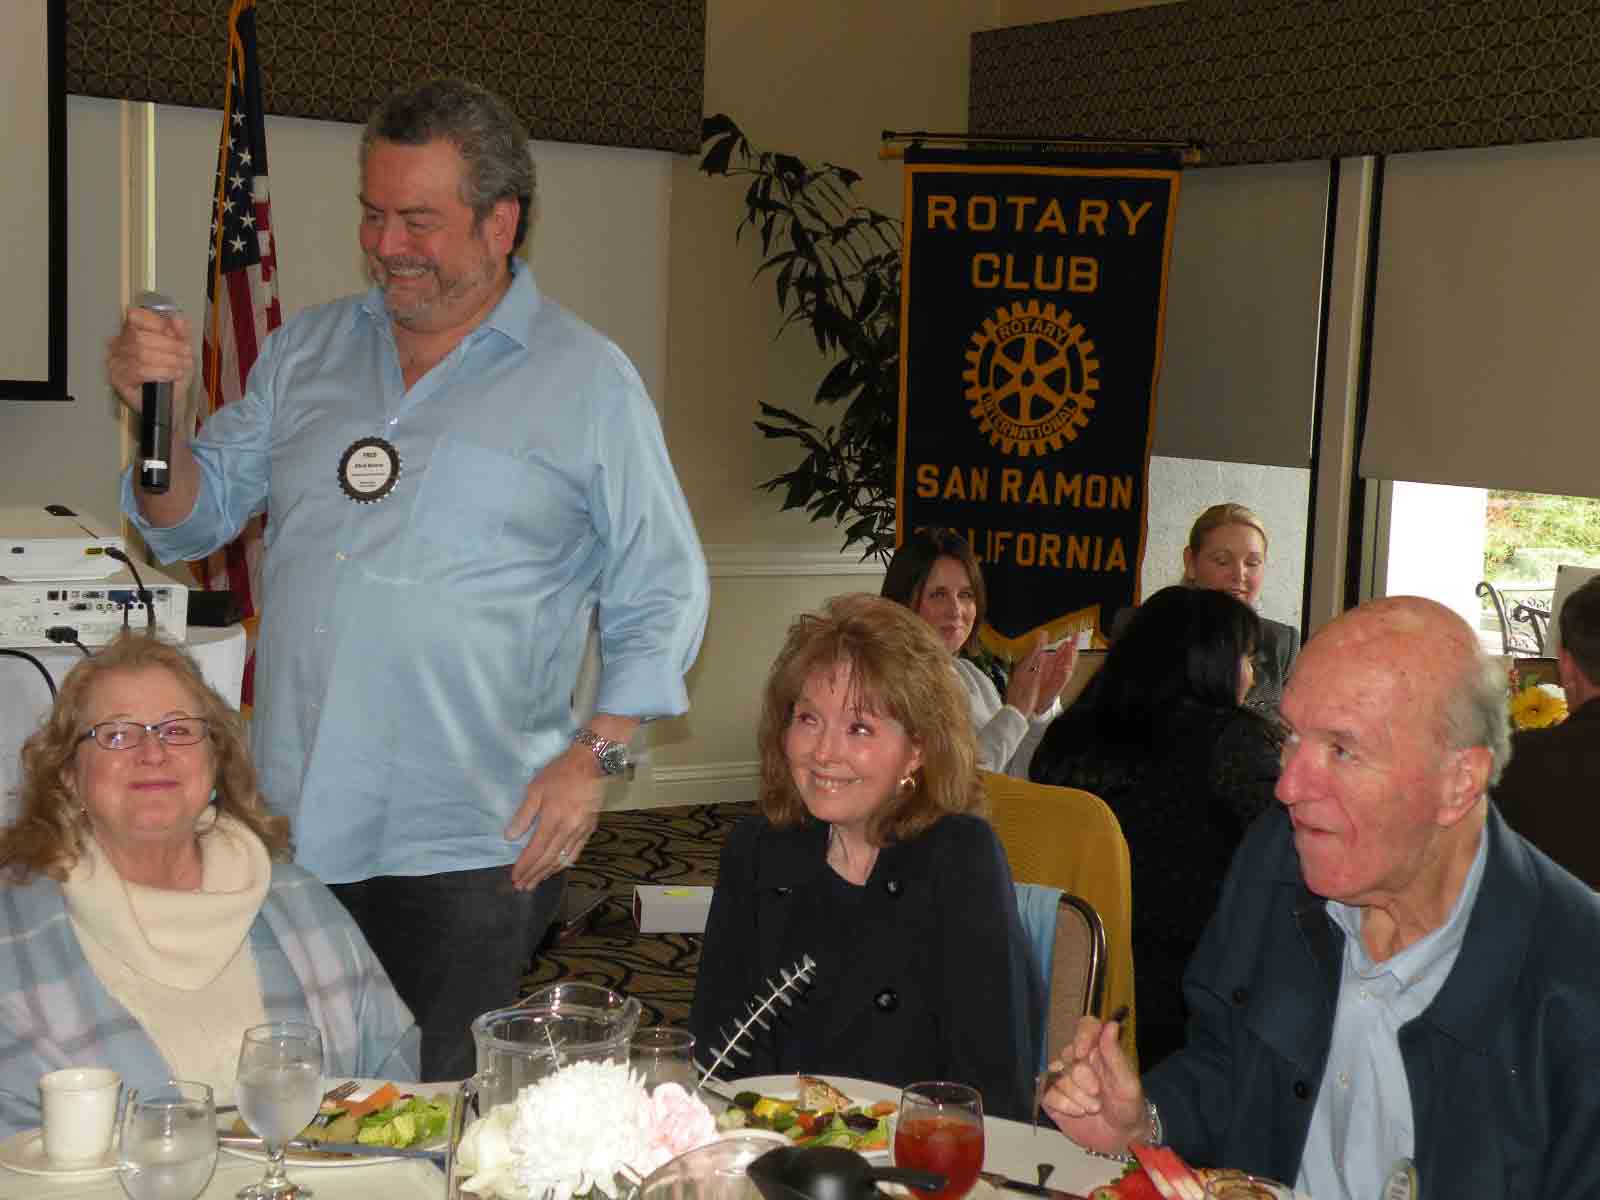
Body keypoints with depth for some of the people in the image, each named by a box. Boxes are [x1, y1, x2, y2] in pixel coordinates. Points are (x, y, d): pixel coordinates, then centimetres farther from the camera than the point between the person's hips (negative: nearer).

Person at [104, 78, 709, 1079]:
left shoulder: (588, 379, 0)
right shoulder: (306, 351, 12)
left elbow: (663, 593, 1)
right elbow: (197, 520, 15)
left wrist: (596, 754, -10)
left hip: (468, 852, -4)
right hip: (289, 833, 4)